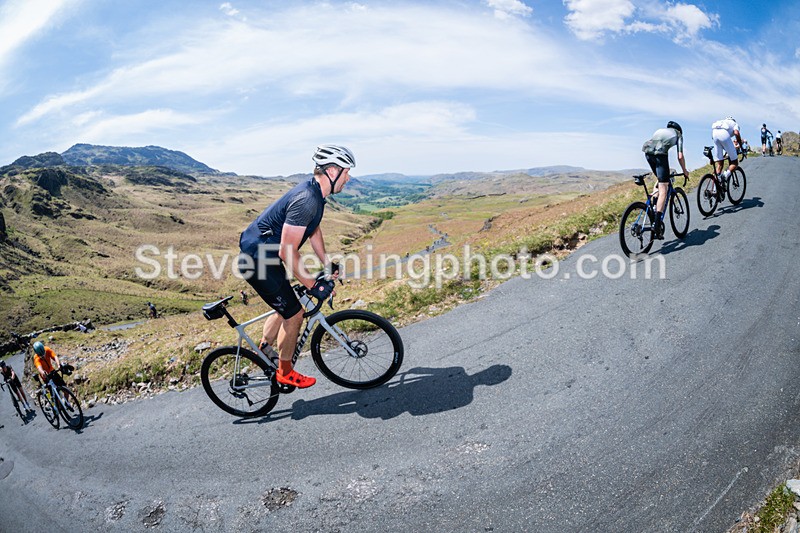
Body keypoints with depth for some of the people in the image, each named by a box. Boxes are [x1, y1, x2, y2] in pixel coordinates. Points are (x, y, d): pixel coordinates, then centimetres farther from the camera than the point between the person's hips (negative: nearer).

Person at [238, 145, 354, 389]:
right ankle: (285, 372, 19)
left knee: (286, 308, 22)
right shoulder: (306, 200, -28)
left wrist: (328, 264, 15)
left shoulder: (314, 192, 4)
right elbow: (288, 252, -28)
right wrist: (312, 285, -21)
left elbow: (314, 230, 17)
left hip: (260, 254, 10)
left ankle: (264, 350, 41)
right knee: (294, 314, -1)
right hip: (258, 260, -10)